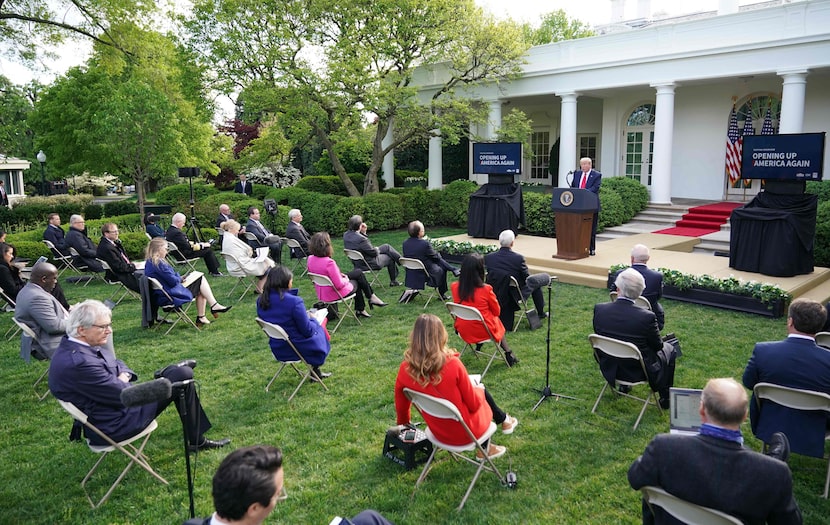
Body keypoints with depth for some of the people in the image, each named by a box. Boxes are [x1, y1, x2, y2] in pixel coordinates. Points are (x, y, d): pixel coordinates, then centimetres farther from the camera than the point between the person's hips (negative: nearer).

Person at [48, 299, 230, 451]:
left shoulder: (72, 345, 0)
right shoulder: (78, 362, -31)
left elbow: (116, 363, 13)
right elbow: (124, 396, -25)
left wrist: (123, 375, -8)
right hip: (113, 426, -10)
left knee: (179, 371, 9)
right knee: (183, 376, -5)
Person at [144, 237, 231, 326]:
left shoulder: (149, 262, 10)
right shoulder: (159, 263, -22)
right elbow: (174, 281, -22)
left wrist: (179, 278, 7)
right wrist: (180, 278, -1)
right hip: (172, 294, -11)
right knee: (201, 280, -4)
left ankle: (200, 317, 9)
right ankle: (214, 305, -2)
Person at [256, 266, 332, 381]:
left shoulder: (261, 301, -6)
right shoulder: (294, 301, -28)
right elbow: (307, 330, -20)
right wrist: (312, 318, 2)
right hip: (298, 348, -6)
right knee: (319, 329, 23)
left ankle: (315, 371, 35)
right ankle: (315, 371, 34)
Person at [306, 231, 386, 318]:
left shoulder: (310, 259, -9)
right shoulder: (329, 262, -33)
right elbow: (339, 285, -27)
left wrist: (339, 274, 5)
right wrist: (346, 279, -6)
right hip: (336, 294, -7)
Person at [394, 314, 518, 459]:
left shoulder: (405, 369, -17)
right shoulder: (452, 364, -28)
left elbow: (401, 405, 0)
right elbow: (474, 404, -16)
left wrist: (403, 423, 22)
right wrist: (477, 389, 7)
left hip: (438, 433, 4)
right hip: (466, 432, -3)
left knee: (478, 392, 27)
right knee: (481, 391, 25)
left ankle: (485, 446, 36)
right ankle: (503, 420, 49)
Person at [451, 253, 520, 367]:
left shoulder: (455, 287, -14)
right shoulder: (486, 289, -24)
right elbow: (497, 312, -7)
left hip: (463, 331, 4)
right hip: (483, 332, -4)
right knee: (497, 319, 30)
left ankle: (478, 346, 36)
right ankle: (508, 354, 29)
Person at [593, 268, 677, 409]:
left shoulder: (599, 309, -19)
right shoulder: (647, 317, -28)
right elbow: (657, 346, -10)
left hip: (609, 369, 4)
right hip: (637, 372, -4)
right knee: (669, 349, 23)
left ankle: (623, 385, 47)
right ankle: (665, 398, 35)